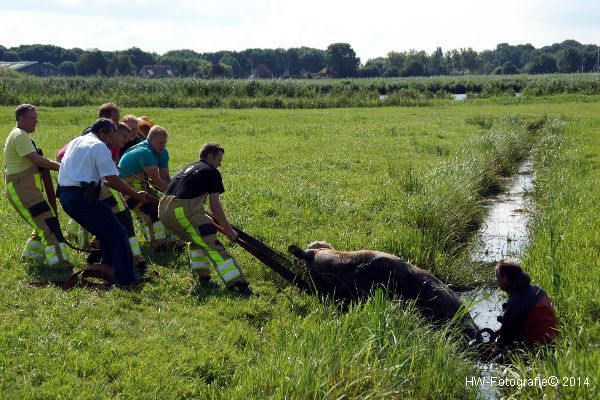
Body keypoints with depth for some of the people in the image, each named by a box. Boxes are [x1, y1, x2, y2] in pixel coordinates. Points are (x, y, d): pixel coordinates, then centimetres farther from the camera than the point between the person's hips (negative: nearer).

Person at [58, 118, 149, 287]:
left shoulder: (75, 141, 21)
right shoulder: (99, 146, -6)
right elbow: (113, 180, -13)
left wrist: (100, 181, 36)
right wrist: (136, 195, -6)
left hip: (64, 195, 9)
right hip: (82, 196, -9)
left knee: (105, 233, 22)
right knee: (118, 234, -3)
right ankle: (126, 280, -4)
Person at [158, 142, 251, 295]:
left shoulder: (188, 167, 29)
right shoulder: (212, 172, 5)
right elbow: (215, 206, -1)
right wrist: (229, 230, 8)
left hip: (164, 211, 8)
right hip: (183, 212, -8)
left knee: (197, 239, 28)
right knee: (213, 246, -6)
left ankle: (200, 278, 23)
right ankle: (236, 284, -13)